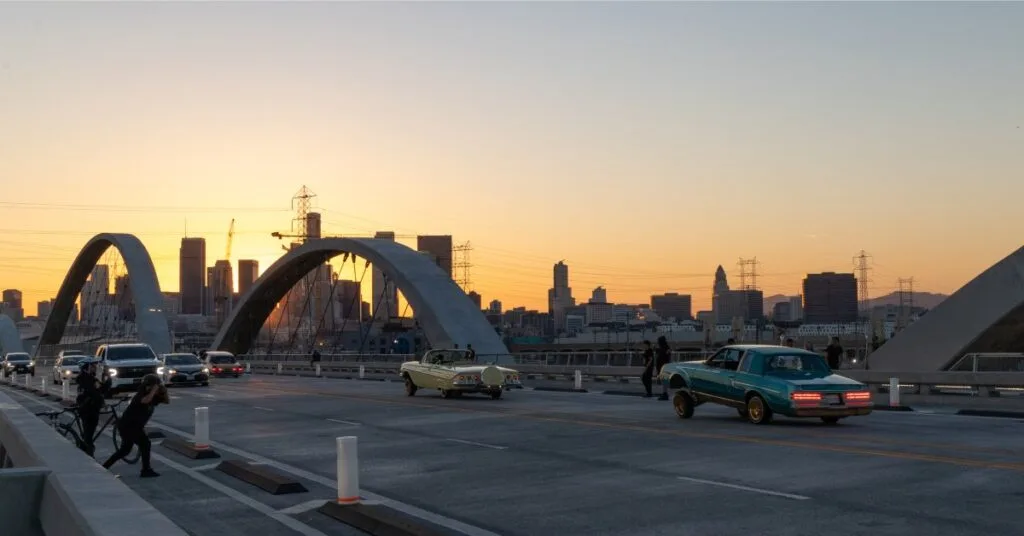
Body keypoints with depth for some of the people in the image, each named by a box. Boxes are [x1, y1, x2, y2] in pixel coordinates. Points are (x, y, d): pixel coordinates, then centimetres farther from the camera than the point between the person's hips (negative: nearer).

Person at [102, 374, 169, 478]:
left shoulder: (154, 397, 3)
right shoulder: (141, 395, -22)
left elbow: (167, 401, 4)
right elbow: (146, 400, -46)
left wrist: (164, 391, -12)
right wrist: (154, 390, -34)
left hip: (133, 426, 10)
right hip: (127, 425, -10)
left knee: (125, 449, 17)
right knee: (145, 444, -8)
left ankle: (104, 466, 24)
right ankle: (146, 470, -1)